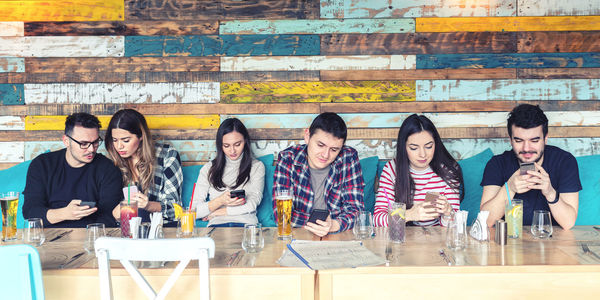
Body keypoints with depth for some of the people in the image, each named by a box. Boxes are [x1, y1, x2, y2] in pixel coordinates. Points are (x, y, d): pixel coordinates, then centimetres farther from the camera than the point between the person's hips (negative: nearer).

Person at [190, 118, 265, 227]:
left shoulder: (257, 166, 12)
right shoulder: (208, 169, 14)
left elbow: (252, 205, -2)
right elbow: (194, 211, 5)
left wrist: (216, 213, 1)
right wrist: (220, 201, -12)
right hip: (216, 225, 1)